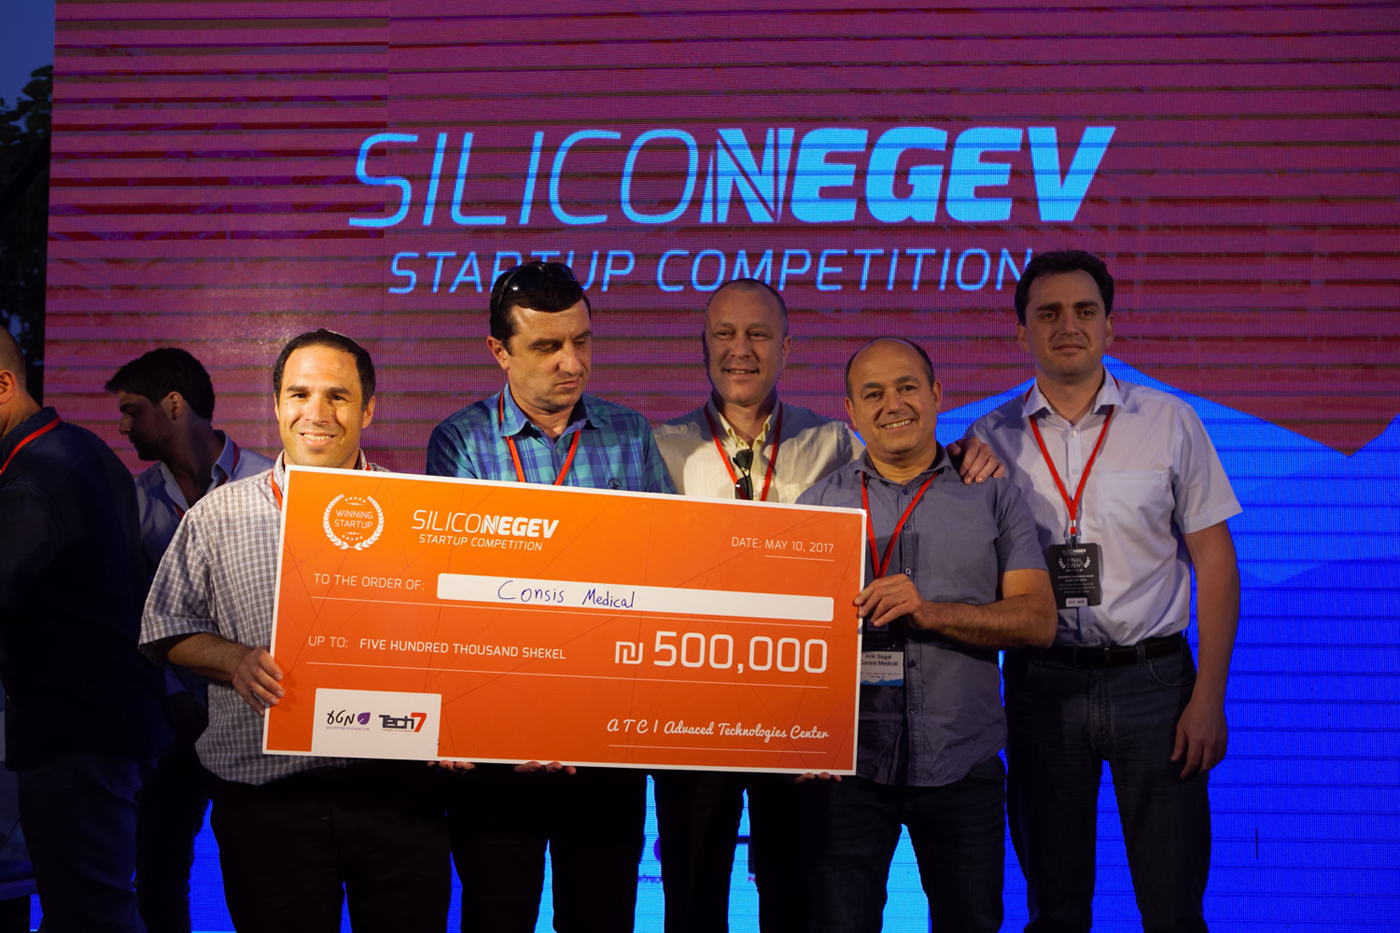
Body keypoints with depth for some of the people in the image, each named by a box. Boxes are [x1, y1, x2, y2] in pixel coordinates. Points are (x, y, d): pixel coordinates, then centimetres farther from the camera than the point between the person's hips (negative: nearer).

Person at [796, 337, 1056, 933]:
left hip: (962, 765, 0)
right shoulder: (819, 503, 10)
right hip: (849, 764, 0)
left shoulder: (992, 499, 7)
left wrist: (930, 611, -16)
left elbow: (1038, 620, -2)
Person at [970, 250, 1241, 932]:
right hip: (1040, 683, 1)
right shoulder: (991, 438, 5)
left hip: (1153, 678, -1)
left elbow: (1215, 563, 3)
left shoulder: (1171, 423, 3)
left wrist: (1208, 697, -5)